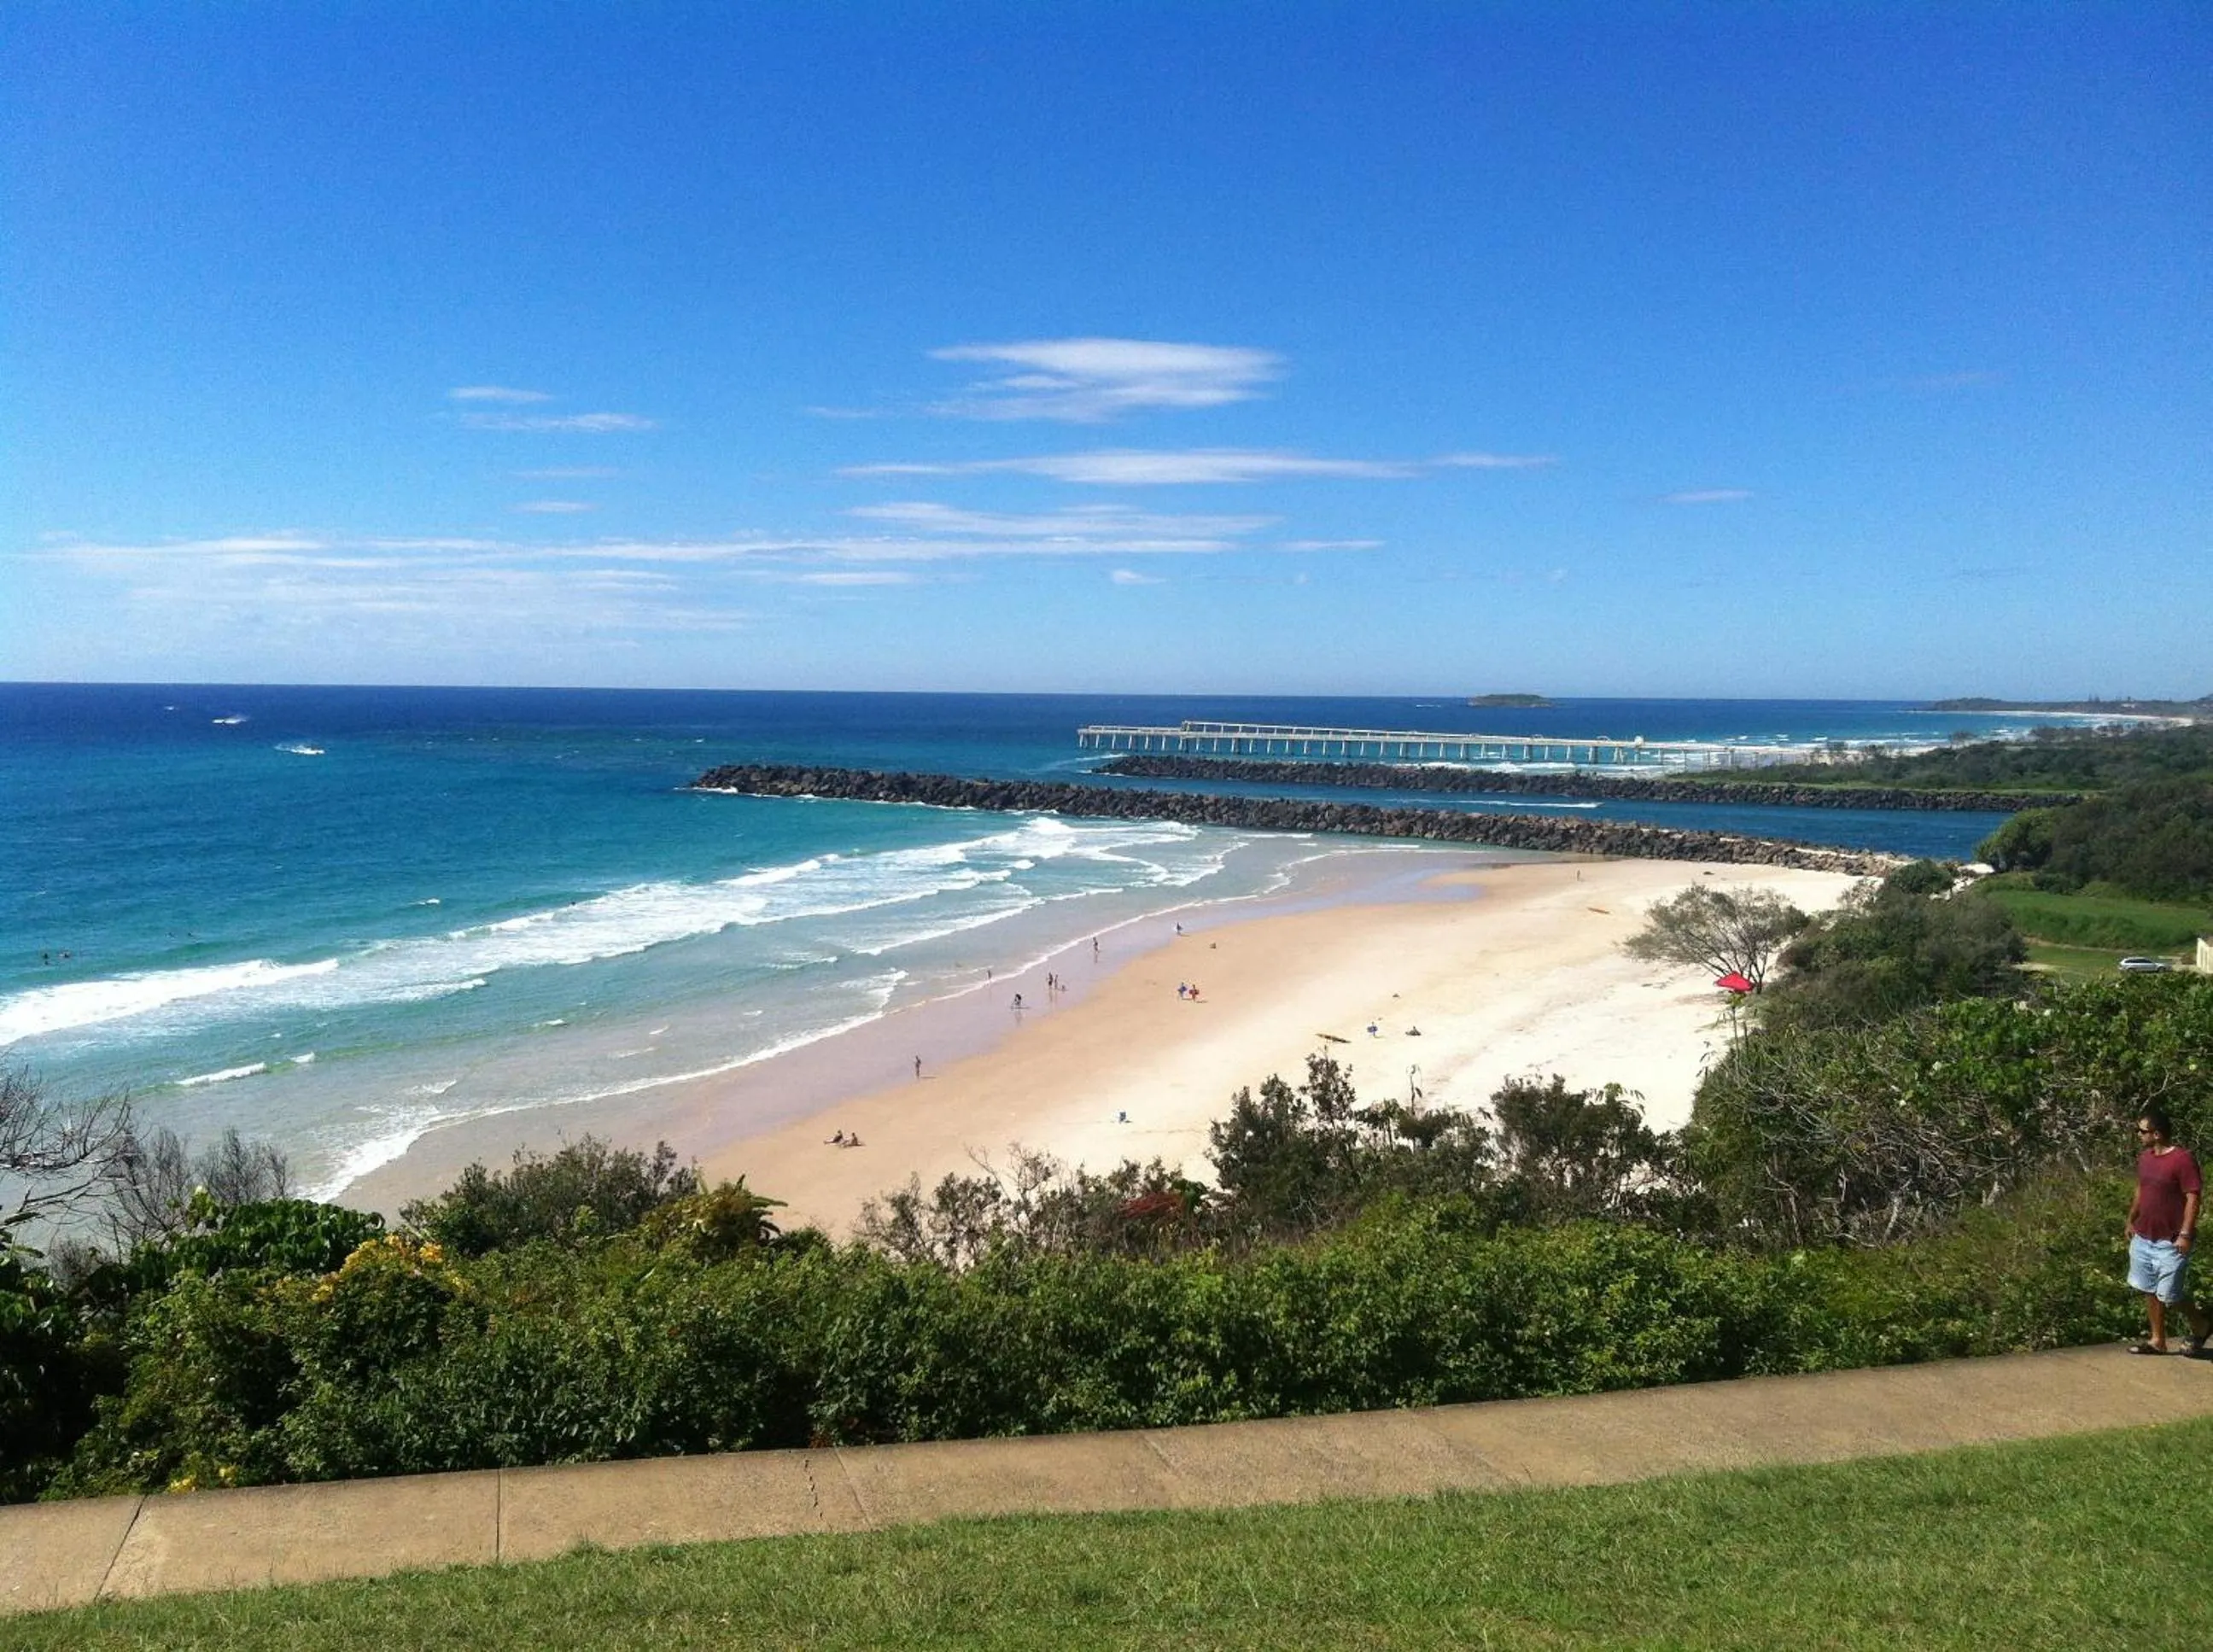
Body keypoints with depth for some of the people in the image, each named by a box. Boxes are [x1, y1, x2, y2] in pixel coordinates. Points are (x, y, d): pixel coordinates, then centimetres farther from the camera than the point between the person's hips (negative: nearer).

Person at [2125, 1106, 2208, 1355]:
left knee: (2170, 1295, -2)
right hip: (2143, 1238, 8)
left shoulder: (2182, 1159, -16)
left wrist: (2186, 1234, -22)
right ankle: (2158, 1341, 20)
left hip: (2170, 1241, -8)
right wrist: (2131, 1220, 21)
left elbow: (2193, 1198, -18)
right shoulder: (2144, 1157, 8)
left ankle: (2200, 1325, 24)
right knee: (2149, 1290, 11)